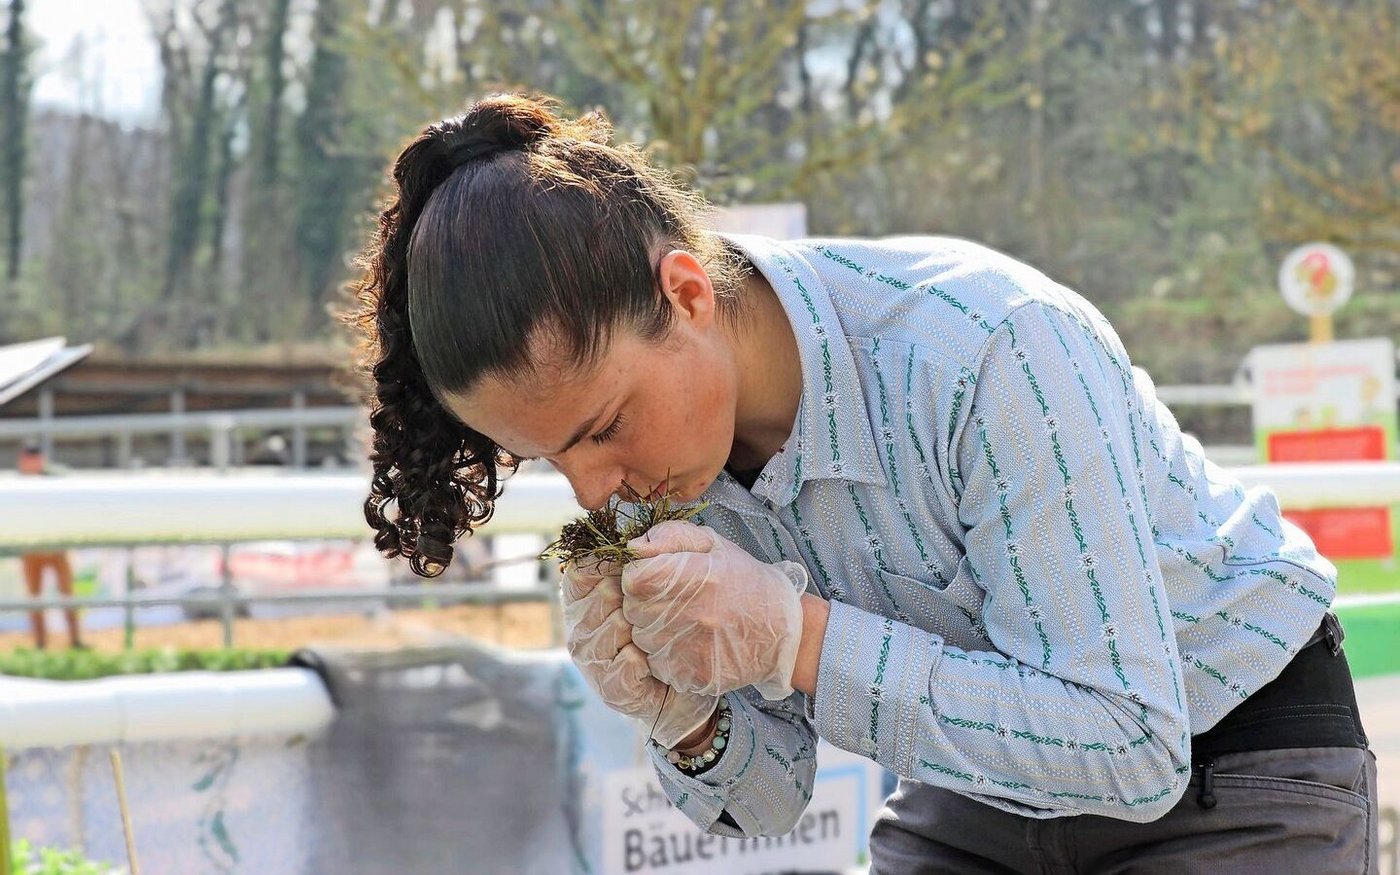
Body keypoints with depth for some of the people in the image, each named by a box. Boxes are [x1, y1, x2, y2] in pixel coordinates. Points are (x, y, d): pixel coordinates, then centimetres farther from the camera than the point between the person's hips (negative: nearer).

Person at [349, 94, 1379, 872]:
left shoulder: (986, 350, -32)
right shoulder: (667, 452, -11)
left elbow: (1132, 749, -31)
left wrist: (799, 638, -36)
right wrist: (687, 727, -25)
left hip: (1231, 771, -5)